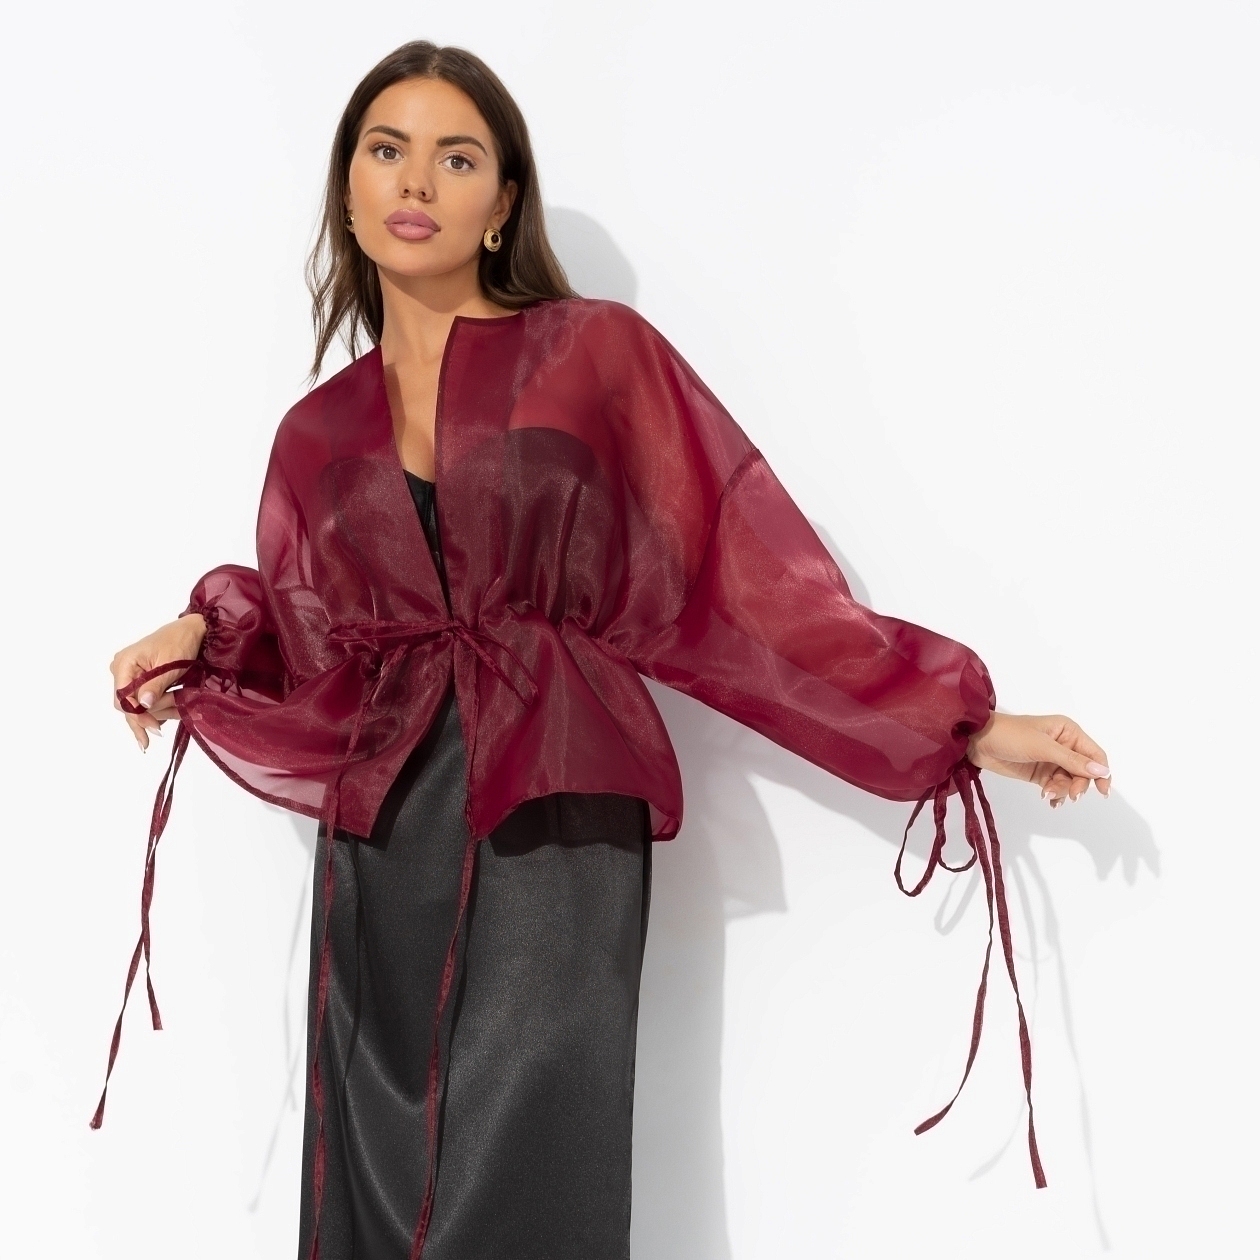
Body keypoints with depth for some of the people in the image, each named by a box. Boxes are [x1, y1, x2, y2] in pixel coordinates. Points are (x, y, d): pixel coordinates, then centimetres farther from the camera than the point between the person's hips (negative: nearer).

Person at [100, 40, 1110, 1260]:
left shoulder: (599, 353, 1)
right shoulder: (320, 431, 12)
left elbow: (745, 569, -1)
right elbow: (315, 657, 15)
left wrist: (963, 722, -4)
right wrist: (207, 639, -3)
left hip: (555, 826, -4)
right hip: (384, 843, 4)